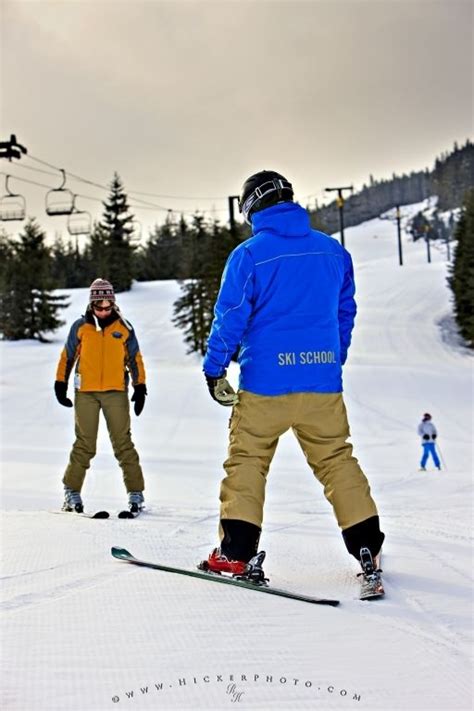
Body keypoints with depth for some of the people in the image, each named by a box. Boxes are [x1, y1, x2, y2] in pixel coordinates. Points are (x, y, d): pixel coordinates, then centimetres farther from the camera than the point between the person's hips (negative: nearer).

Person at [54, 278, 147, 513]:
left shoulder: (124, 328, 5)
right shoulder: (80, 327, 5)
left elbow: (135, 359, 10)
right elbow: (67, 356, 12)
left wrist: (140, 388, 5)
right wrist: (60, 384, 9)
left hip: (116, 392, 0)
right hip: (85, 393, 0)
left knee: (123, 443, -3)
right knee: (84, 444, 2)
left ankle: (136, 493, 1)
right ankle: (72, 492, 12)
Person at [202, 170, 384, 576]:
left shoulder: (249, 255, -6)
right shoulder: (333, 251, 7)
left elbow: (230, 318, -6)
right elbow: (345, 313, 16)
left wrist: (214, 369, 3)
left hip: (265, 380, -3)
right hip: (323, 381, 4)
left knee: (247, 459, 6)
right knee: (336, 458, 11)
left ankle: (236, 551, 3)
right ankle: (366, 543, 9)